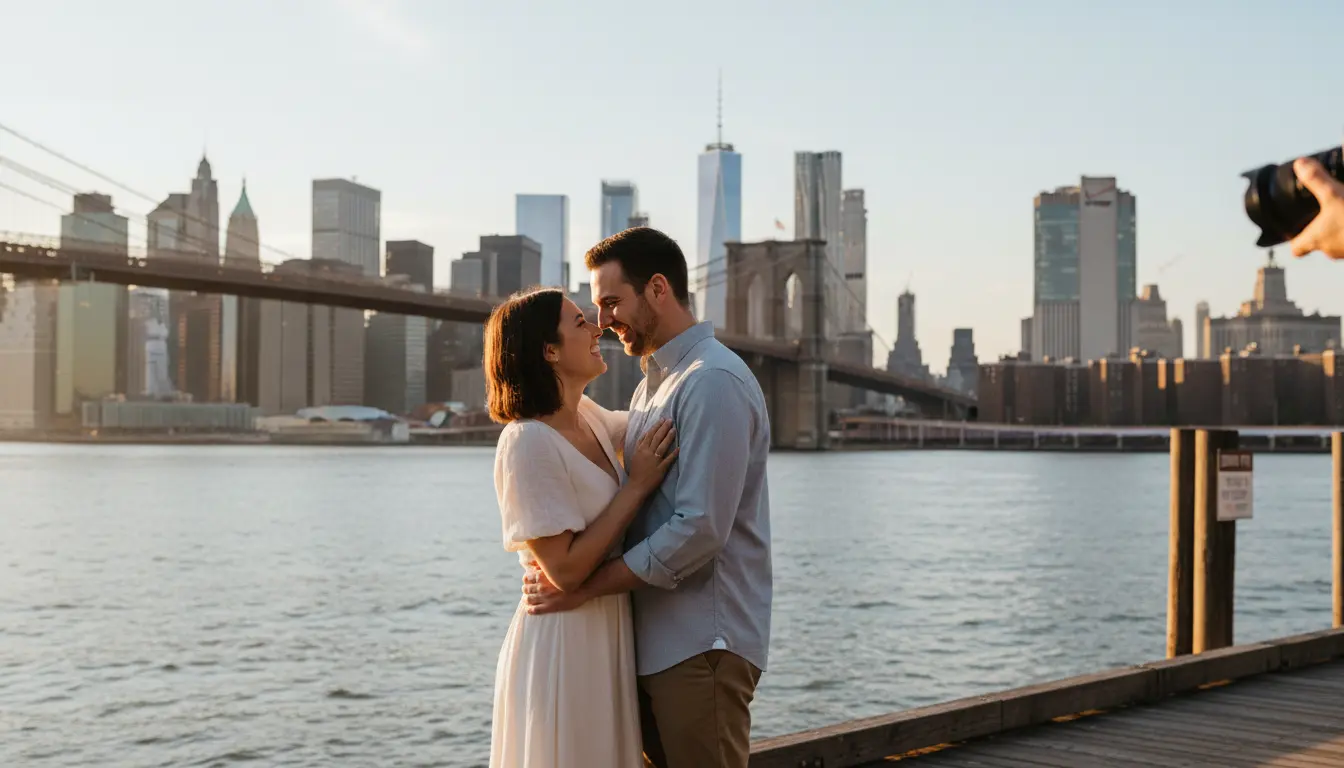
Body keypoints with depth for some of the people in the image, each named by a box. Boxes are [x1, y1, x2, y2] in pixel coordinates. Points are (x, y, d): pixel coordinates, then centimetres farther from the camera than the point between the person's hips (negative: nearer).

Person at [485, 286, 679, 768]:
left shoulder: (589, 417, 5)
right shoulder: (528, 442, -19)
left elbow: (639, 429, 29)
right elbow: (565, 570, -22)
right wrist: (638, 485, -17)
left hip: (608, 638, 8)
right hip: (562, 643, -8)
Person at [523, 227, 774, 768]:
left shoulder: (713, 382, -15)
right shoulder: (652, 385, 16)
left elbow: (699, 531, -21)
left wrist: (584, 587, -16)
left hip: (700, 645, -9)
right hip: (653, 642, 9)